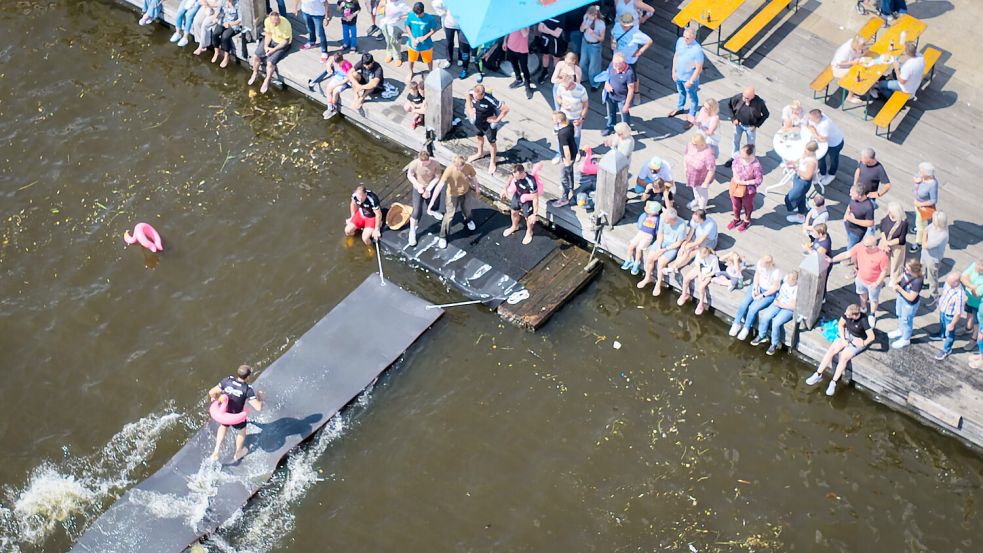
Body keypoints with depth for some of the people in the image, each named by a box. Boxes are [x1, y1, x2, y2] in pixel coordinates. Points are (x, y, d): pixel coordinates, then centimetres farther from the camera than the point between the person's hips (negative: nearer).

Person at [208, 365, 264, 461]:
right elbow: (258, 407, -29)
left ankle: (216, 451, 36)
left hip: (223, 413, 3)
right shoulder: (247, 390, -30)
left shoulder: (227, 381, -21)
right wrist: (260, 398, -9)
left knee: (224, 426, 38)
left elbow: (211, 392, -15)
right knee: (242, 430, 31)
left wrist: (216, 398, 8)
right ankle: (237, 453, 53)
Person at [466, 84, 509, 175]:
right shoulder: (472, 93, -27)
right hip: (477, 121, 5)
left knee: (492, 142, 18)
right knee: (480, 136, 31)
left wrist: (497, 120, -25)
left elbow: (506, 109, -33)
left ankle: (492, 162, 41)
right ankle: (480, 153, 60)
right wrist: (469, 107, -5)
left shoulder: (490, 100, -42)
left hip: (488, 123, -5)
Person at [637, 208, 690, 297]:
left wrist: (664, 250, -18)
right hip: (662, 241, 5)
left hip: (673, 246, -4)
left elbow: (678, 243, -18)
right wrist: (658, 248, -12)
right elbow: (660, 233, -2)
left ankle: (658, 284, 1)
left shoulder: (682, 226, -29)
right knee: (650, 257, -12)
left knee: (661, 262, -22)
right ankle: (647, 278, 14)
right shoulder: (663, 219, -17)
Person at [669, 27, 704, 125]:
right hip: (679, 75, 6)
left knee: (693, 97, 19)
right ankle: (680, 108, 58)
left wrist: (690, 81, -18)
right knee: (681, 93, 33)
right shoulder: (680, 41, -15)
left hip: (689, 78, -6)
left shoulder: (697, 50, -34)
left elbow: (699, 69, -24)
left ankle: (692, 117, 39)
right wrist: (674, 71, 4)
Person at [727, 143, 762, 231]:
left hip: (748, 189, -5)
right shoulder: (739, 158, -19)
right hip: (735, 186, 5)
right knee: (736, 204, 28)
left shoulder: (756, 165, -34)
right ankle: (736, 219, 57)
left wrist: (745, 182, -25)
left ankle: (746, 221, 53)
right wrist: (735, 174, -15)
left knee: (747, 206, 25)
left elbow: (759, 180, -23)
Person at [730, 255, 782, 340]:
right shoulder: (760, 263, -17)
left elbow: (775, 288, -18)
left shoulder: (776, 272, -29)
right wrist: (755, 289, -7)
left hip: (769, 293, -5)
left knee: (752, 308, -21)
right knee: (744, 303, -14)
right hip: (757, 286, 5)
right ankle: (737, 324, 7)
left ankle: (746, 329, 1)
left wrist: (762, 295, -18)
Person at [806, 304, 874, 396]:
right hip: (847, 334, 5)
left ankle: (833, 383, -15)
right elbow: (841, 325, 0)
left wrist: (863, 344, -17)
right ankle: (818, 375, -7)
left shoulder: (863, 321, -32)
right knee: (831, 350, -14)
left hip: (859, 340, -5)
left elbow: (871, 337, -26)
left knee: (844, 357, -25)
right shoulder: (846, 313, -18)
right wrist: (843, 339, -7)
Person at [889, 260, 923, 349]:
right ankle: (901, 331, 61)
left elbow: (911, 298, -33)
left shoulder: (918, 281, -41)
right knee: (900, 315, 32)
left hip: (910, 304, -7)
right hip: (901, 297, 7)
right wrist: (896, 283, -16)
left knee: (906, 320, 18)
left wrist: (899, 289, -33)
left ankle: (905, 339, 45)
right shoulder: (907, 270, -22)